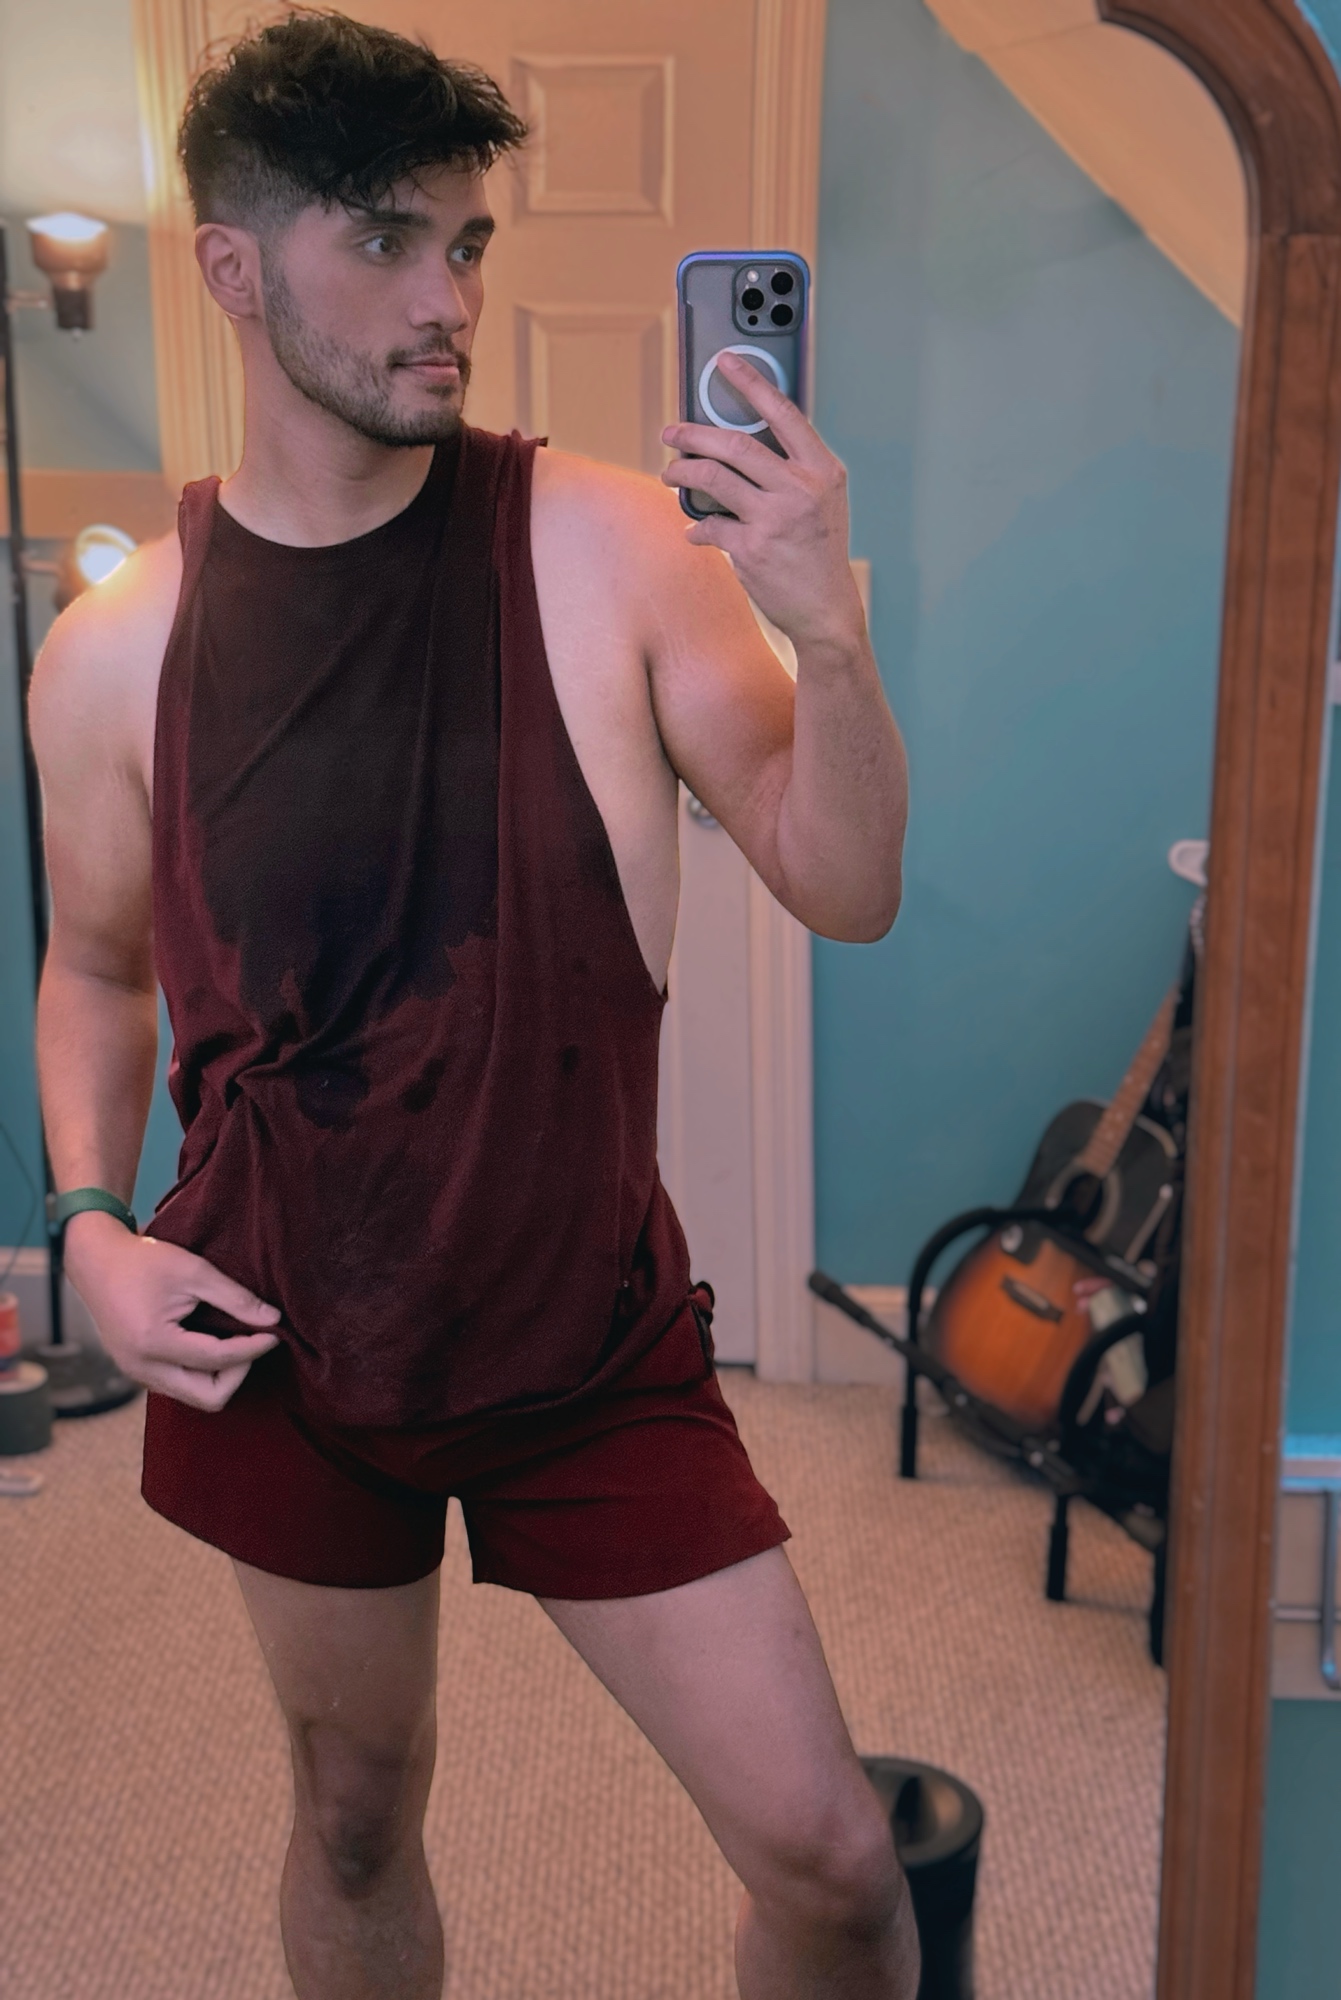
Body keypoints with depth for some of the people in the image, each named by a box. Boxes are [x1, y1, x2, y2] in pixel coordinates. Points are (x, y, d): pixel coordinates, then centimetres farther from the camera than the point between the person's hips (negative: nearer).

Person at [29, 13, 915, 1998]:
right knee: (357, 1813, 22)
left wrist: (829, 632, -27)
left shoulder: (605, 546, -10)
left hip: (593, 1336, -1)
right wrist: (91, 1223, -4)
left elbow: (847, 891, -10)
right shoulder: (117, 650, -6)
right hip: (280, 1342, 2)